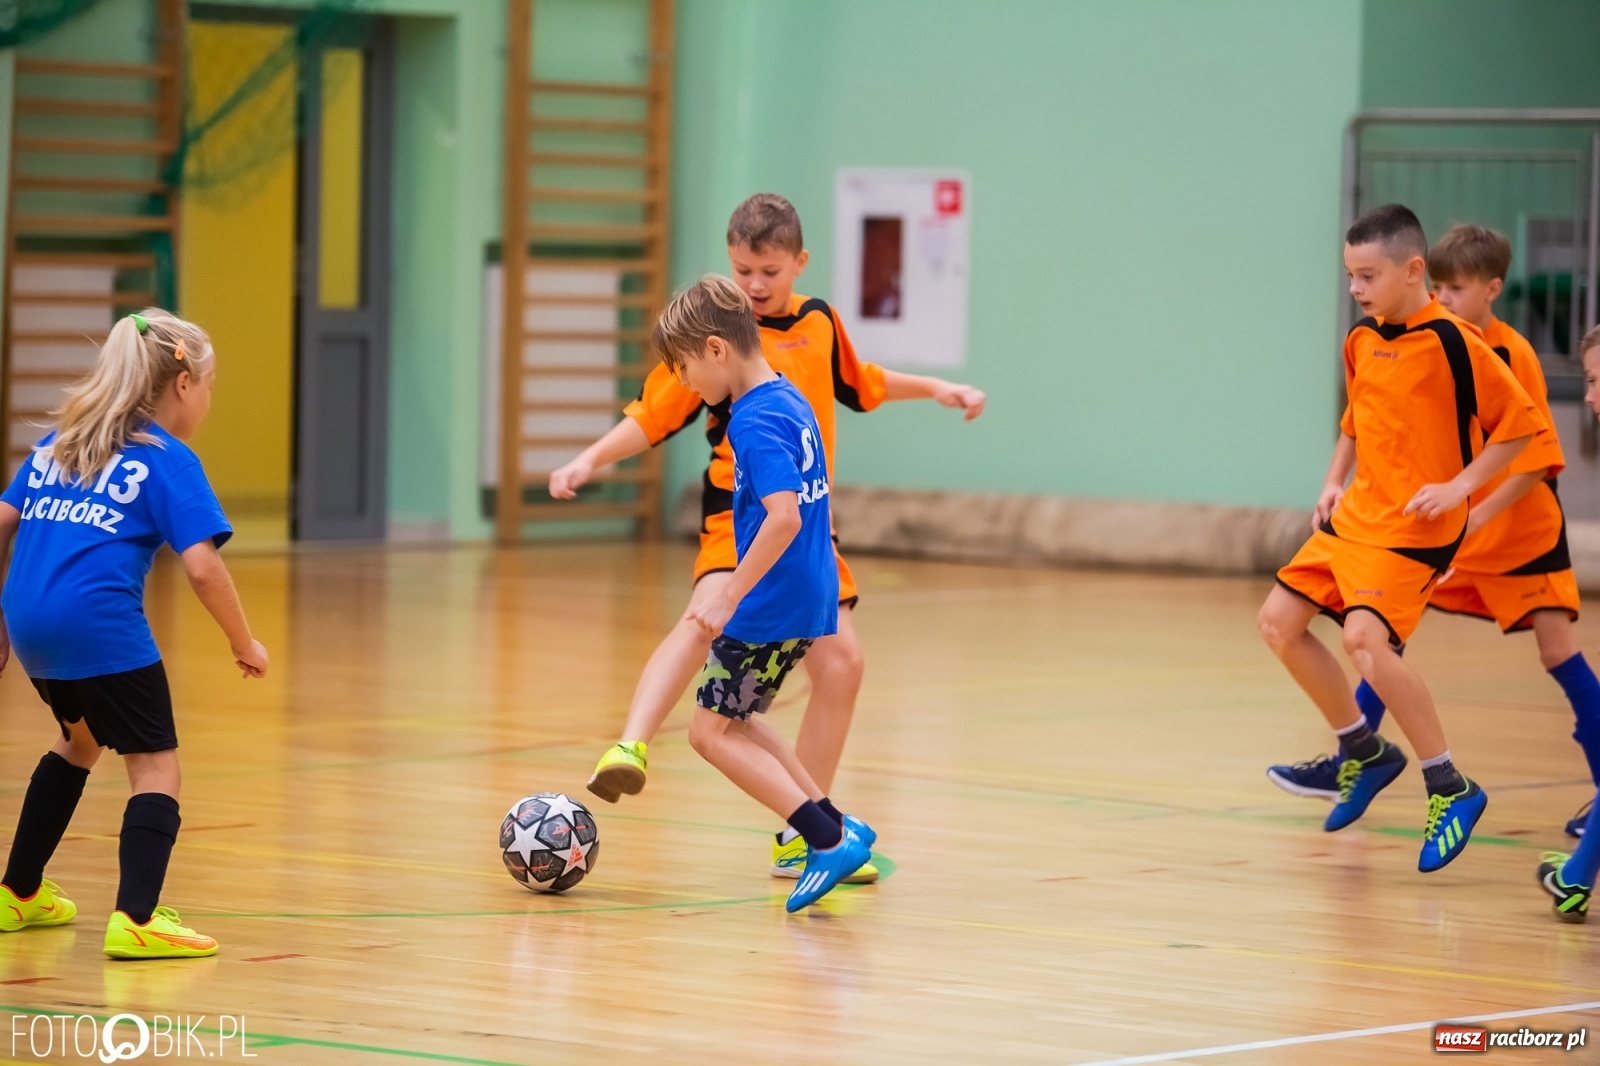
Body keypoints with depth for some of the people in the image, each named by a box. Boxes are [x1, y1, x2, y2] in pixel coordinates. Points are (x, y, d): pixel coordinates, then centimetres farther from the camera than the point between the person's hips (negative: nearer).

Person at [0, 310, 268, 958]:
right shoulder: (169, 461, 1)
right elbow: (201, 566, -9)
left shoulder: (57, 443, 20)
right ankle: (136, 918, -16)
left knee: (82, 739, 30)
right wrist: (243, 643, 3)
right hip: (100, 623, -7)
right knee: (156, 766, 1)